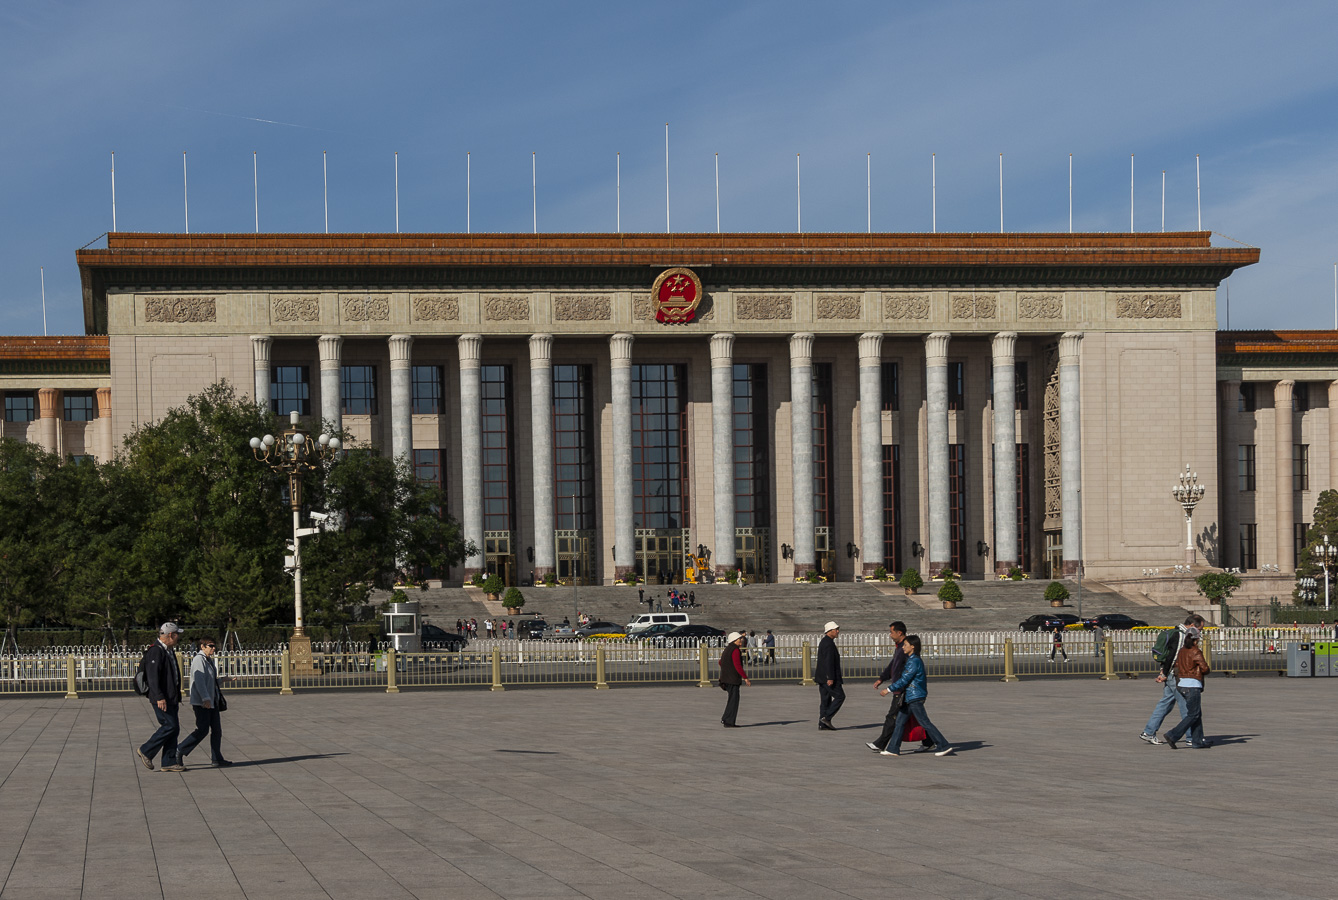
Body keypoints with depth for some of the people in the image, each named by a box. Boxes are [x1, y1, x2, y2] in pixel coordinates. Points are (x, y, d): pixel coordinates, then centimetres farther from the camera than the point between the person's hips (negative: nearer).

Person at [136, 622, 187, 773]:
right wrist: (159, 697, -28)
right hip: (162, 699, -10)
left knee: (173, 728, 6)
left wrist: (177, 696, 27)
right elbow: (153, 676, -22)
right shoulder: (156, 651, -15)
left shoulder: (169, 650, 18)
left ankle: (169, 762, 8)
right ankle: (145, 751, -1)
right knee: (170, 726, -12)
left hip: (171, 698, 10)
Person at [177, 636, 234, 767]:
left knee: (216, 729, 9)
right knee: (202, 730, -11)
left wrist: (222, 679, 15)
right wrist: (205, 698, -31)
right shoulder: (199, 660, -13)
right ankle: (179, 751, -4)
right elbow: (199, 680, -23)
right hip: (201, 702, -10)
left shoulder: (209, 660, 18)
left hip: (212, 701, 10)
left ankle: (216, 758, 14)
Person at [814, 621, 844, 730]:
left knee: (825, 699, 8)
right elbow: (829, 662, -22)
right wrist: (830, 678, -25)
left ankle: (822, 725, 6)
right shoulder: (829, 643, -15)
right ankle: (827, 717, -8)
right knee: (840, 696, -4)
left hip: (822, 676, 10)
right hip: (827, 676, -10)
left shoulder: (823, 642, 18)